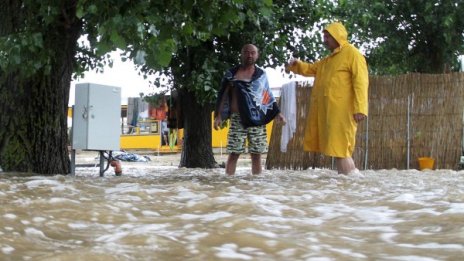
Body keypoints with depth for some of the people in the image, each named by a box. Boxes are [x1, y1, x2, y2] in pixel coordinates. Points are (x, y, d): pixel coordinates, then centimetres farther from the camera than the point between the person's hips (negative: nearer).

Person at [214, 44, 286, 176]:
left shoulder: (261, 74, 12)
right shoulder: (232, 73, 5)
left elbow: (268, 97, 18)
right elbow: (223, 96, 4)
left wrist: (277, 113, 9)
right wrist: (218, 116, -3)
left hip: (257, 120, 2)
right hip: (237, 119, -2)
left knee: (256, 154, 4)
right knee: (234, 153, -5)